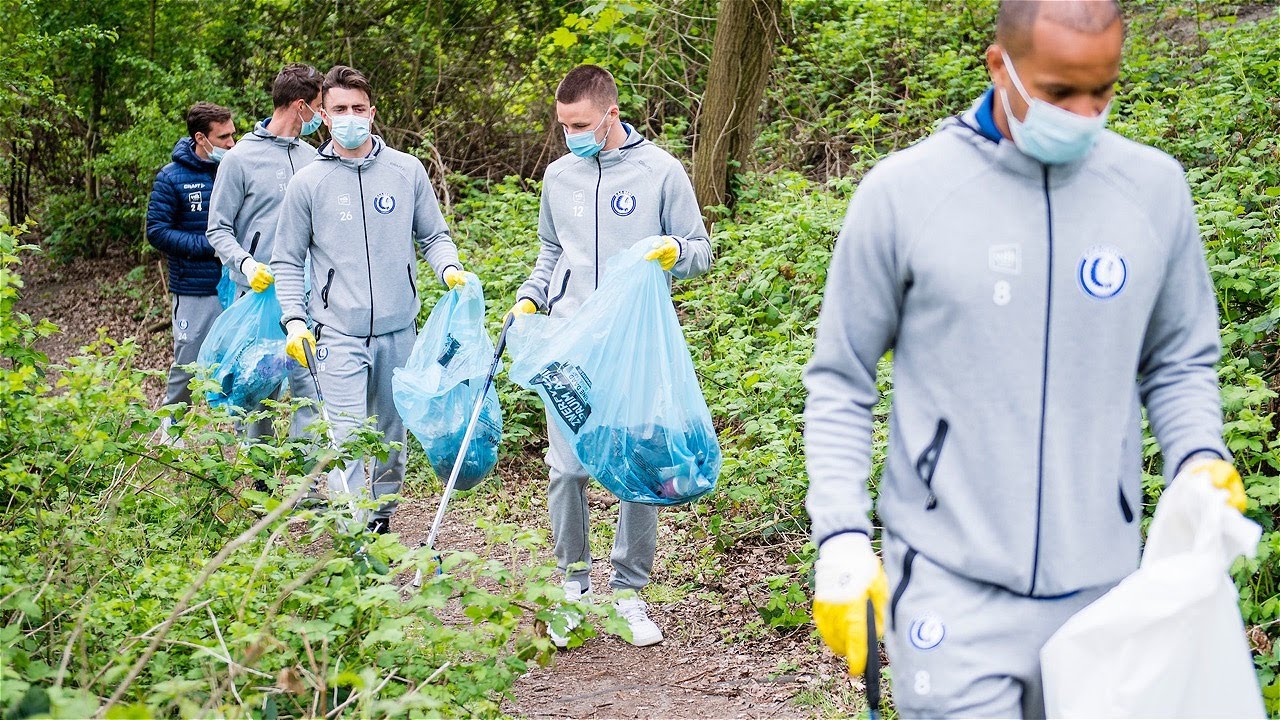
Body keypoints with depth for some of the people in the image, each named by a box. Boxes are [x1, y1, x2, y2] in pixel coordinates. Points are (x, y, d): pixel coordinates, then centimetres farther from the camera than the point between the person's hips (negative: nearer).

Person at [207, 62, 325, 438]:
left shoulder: (311, 157, 12)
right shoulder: (241, 158, -3)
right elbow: (218, 230, -1)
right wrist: (245, 263, -18)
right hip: (259, 294, -4)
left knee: (310, 388, -4)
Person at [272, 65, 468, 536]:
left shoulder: (407, 170, 5)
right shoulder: (307, 183, 2)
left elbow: (434, 236, 13)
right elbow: (287, 261, 7)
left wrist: (449, 269, -9)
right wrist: (294, 320, -5)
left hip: (399, 329, 3)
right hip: (339, 334, -2)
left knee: (391, 432, 13)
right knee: (348, 438, -12)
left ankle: (382, 515, 29)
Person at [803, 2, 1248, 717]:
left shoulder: (1155, 187, 2)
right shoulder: (902, 191, -6)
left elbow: (1180, 362, 13)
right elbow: (840, 383, 1)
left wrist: (1199, 457, -6)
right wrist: (841, 537, -7)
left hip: (1102, 581, 3)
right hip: (951, 589, -3)